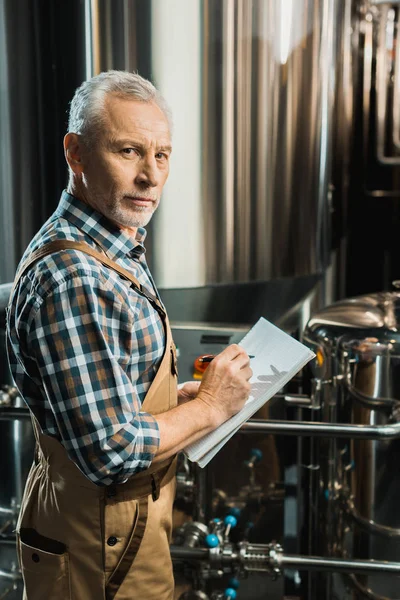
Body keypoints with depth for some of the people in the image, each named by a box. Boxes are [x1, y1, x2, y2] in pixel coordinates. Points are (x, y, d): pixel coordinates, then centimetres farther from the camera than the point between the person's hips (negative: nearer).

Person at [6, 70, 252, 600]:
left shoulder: (114, 251, 5)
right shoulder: (71, 278, -29)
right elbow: (111, 451, -30)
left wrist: (184, 394, 4)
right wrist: (210, 406, -16)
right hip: (102, 555, -9)